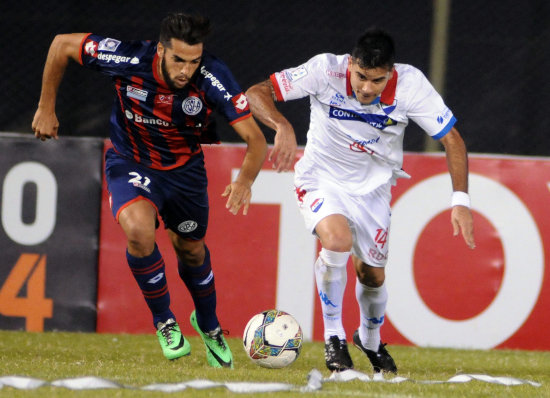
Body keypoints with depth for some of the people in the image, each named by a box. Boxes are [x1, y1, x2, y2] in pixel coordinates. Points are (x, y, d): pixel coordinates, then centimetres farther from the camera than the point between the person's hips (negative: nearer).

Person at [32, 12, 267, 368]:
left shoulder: (213, 78, -30)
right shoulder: (131, 60, -31)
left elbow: (256, 140, -30)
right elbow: (62, 44, -15)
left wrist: (246, 180, -50)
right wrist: (46, 108, -10)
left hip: (185, 166, 2)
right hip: (131, 162, -1)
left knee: (191, 248, 16)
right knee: (139, 229, -28)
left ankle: (208, 322, 48)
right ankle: (164, 322, -5)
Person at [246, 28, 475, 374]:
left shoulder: (411, 84, -22)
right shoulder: (326, 70, -26)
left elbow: (452, 139, -12)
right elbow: (257, 93, -25)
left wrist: (461, 200, -21)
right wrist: (283, 127, -44)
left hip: (372, 186, 2)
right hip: (322, 179, -2)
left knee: (372, 274, 7)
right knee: (338, 239, -29)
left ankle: (370, 341, 40)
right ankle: (334, 337, -10)